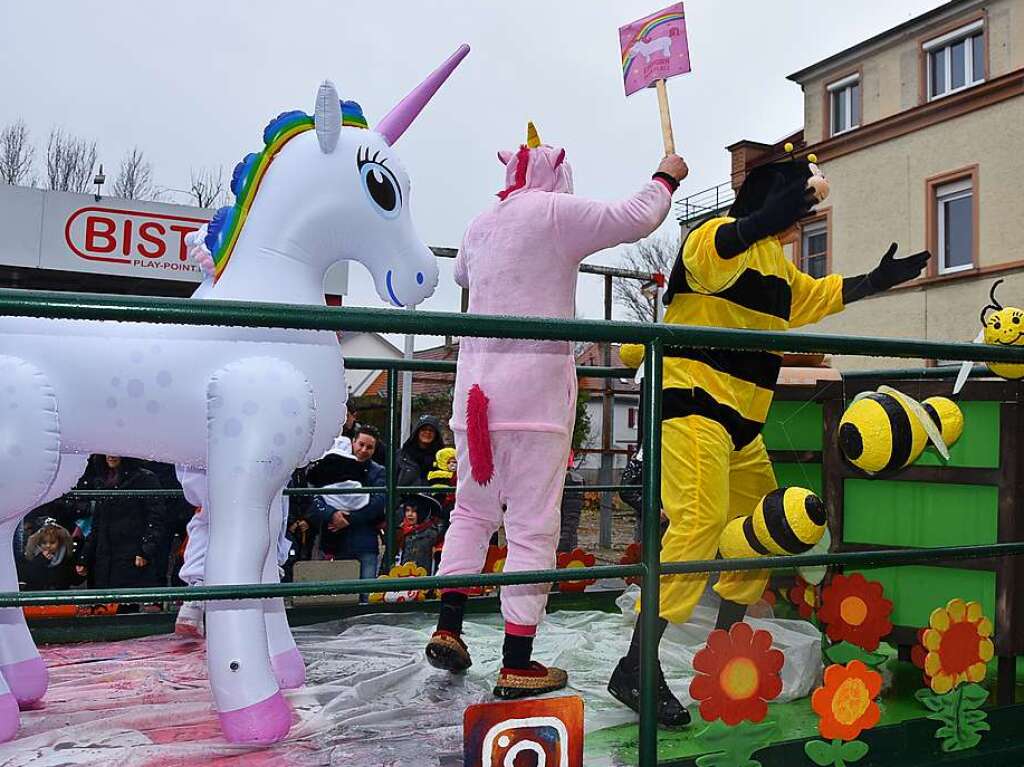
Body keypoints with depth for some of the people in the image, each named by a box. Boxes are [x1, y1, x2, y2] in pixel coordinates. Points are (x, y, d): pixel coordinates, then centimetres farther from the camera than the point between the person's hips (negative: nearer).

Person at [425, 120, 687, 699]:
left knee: (473, 509, 18)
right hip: (536, 378, -7)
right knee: (533, 525, -2)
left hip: (477, 379, 7)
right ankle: (518, 664, 2)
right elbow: (638, 218, -4)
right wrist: (666, 179, 15)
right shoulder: (556, 211, -5)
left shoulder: (481, 223, 15)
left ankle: (448, 629, 19)